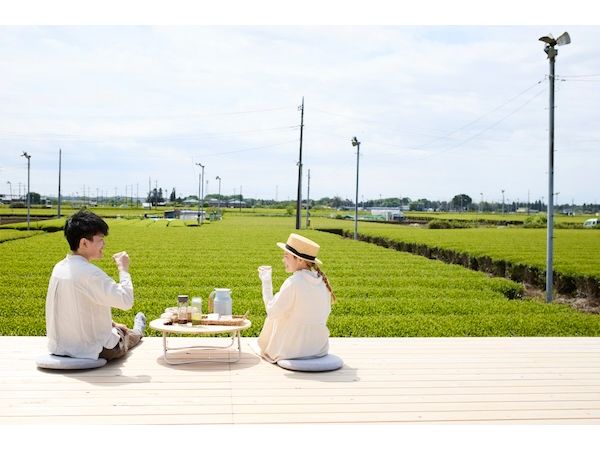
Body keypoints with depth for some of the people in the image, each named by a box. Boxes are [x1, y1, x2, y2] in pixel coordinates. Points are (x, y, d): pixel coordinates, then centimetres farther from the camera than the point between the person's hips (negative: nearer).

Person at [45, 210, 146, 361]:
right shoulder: (90, 273, -27)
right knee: (127, 335, 24)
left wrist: (109, 323, 16)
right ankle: (137, 333, 57)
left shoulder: (59, 268, 0)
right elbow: (126, 301, -28)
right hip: (90, 351, -7)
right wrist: (123, 269, -15)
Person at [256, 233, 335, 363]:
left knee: (273, 318, 20)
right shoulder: (322, 281, -3)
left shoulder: (293, 283, -21)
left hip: (294, 350, -6)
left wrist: (266, 281, -6)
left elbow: (272, 311, -13)